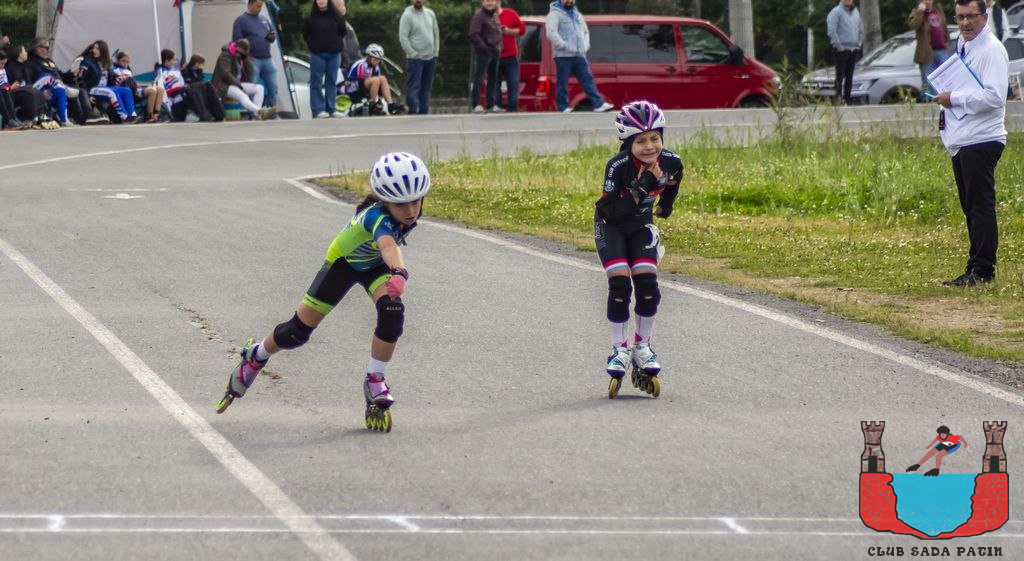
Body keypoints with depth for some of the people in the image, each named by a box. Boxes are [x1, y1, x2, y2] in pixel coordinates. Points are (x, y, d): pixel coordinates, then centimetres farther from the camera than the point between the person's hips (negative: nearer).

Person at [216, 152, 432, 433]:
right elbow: (387, 244, -67)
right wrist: (399, 273, -87)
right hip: (344, 262, -4)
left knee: (392, 312, -27)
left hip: (376, 265, 4)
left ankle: (375, 382, -9)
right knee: (298, 331, 0)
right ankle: (255, 358, 31)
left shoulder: (411, 210, -24)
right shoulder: (377, 217, -44)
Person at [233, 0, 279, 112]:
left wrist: (273, 36, -2)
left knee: (273, 88, 5)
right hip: (252, 60, -6)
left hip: (267, 59, 6)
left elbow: (273, 32, 24)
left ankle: (272, 115, 13)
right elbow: (237, 40, -8)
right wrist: (246, 56, -15)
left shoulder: (264, 19, 16)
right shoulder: (241, 20, -1)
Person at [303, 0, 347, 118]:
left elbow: (342, 32, 11)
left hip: (334, 54, 2)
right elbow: (306, 34, 6)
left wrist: (338, 44, 5)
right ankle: (318, 109, -4)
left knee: (332, 82, 6)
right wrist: (313, 45, 1)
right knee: (316, 82, -4)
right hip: (317, 54, -2)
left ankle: (331, 109, 10)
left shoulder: (336, 16, 3)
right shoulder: (311, 18, -2)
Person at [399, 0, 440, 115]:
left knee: (426, 87, 10)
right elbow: (403, 37, -13)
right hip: (415, 58, -6)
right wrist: (412, 53, -16)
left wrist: (436, 53, 10)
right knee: (413, 87, -11)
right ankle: (413, 112, -16)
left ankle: (424, 112, 15)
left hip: (430, 58, 6)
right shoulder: (407, 16, -8)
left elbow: (436, 34, 16)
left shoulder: (430, 14, 10)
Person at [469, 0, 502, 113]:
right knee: (479, 78, -6)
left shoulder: (495, 16, 14)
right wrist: (484, 47, -18)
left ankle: (491, 103, 16)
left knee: (493, 78, 10)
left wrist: (499, 47, 11)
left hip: (495, 52, 8)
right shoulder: (479, 16, -10)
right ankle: (475, 104, -5)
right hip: (483, 53, -8)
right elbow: (473, 35, -16)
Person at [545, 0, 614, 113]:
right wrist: (564, 46, -20)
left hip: (579, 56, 6)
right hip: (563, 56, -6)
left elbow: (585, 31, 30)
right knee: (562, 83, -1)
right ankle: (564, 107, 7)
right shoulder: (554, 14, -5)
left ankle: (599, 104, -2)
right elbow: (551, 33, -18)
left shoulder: (577, 15, 19)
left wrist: (586, 46, 13)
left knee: (588, 79, 1)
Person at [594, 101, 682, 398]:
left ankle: (642, 346, 9)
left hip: (641, 226, 3)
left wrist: (664, 206, 22)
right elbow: (613, 211, -35)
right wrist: (642, 187, -41)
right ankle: (619, 349, -3)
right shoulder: (618, 166, -32)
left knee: (647, 284, -9)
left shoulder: (671, 163, -19)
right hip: (610, 226, -3)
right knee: (620, 284, -16)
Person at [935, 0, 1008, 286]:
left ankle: (983, 270, -8)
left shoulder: (992, 50, -11)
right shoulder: (962, 46, 17)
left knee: (981, 206, -9)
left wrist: (955, 99, -17)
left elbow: (994, 96, -21)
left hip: (981, 141, -9)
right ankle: (975, 268, 17)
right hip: (961, 142, 9)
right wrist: (946, 102, 11)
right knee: (971, 208, 12)